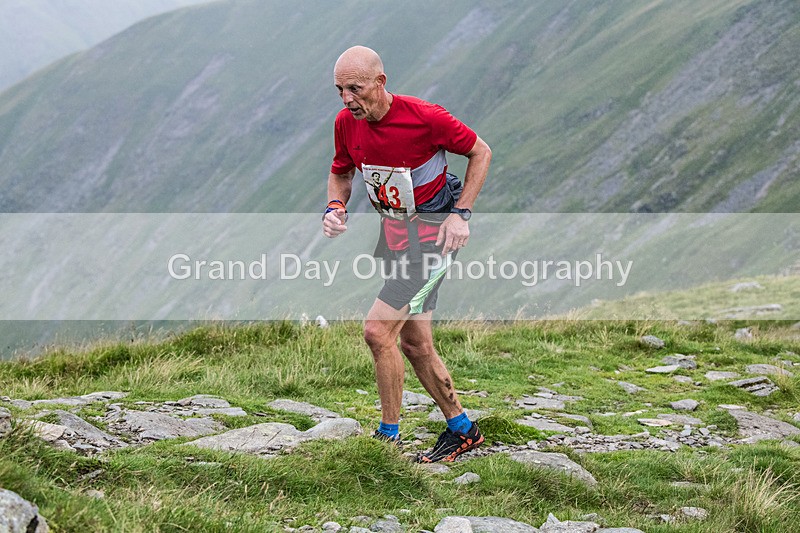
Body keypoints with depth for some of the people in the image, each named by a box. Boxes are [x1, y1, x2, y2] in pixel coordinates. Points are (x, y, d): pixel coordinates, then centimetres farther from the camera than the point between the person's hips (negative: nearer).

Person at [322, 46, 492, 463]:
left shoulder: (425, 117, -22)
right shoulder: (347, 123, -5)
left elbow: (481, 152, -7)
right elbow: (341, 173, 14)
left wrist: (460, 214, -13)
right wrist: (335, 207, -8)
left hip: (434, 232, -7)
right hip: (394, 232, 7)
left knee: (377, 330, -17)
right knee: (414, 344, 11)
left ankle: (388, 437, -4)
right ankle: (462, 431, 28)